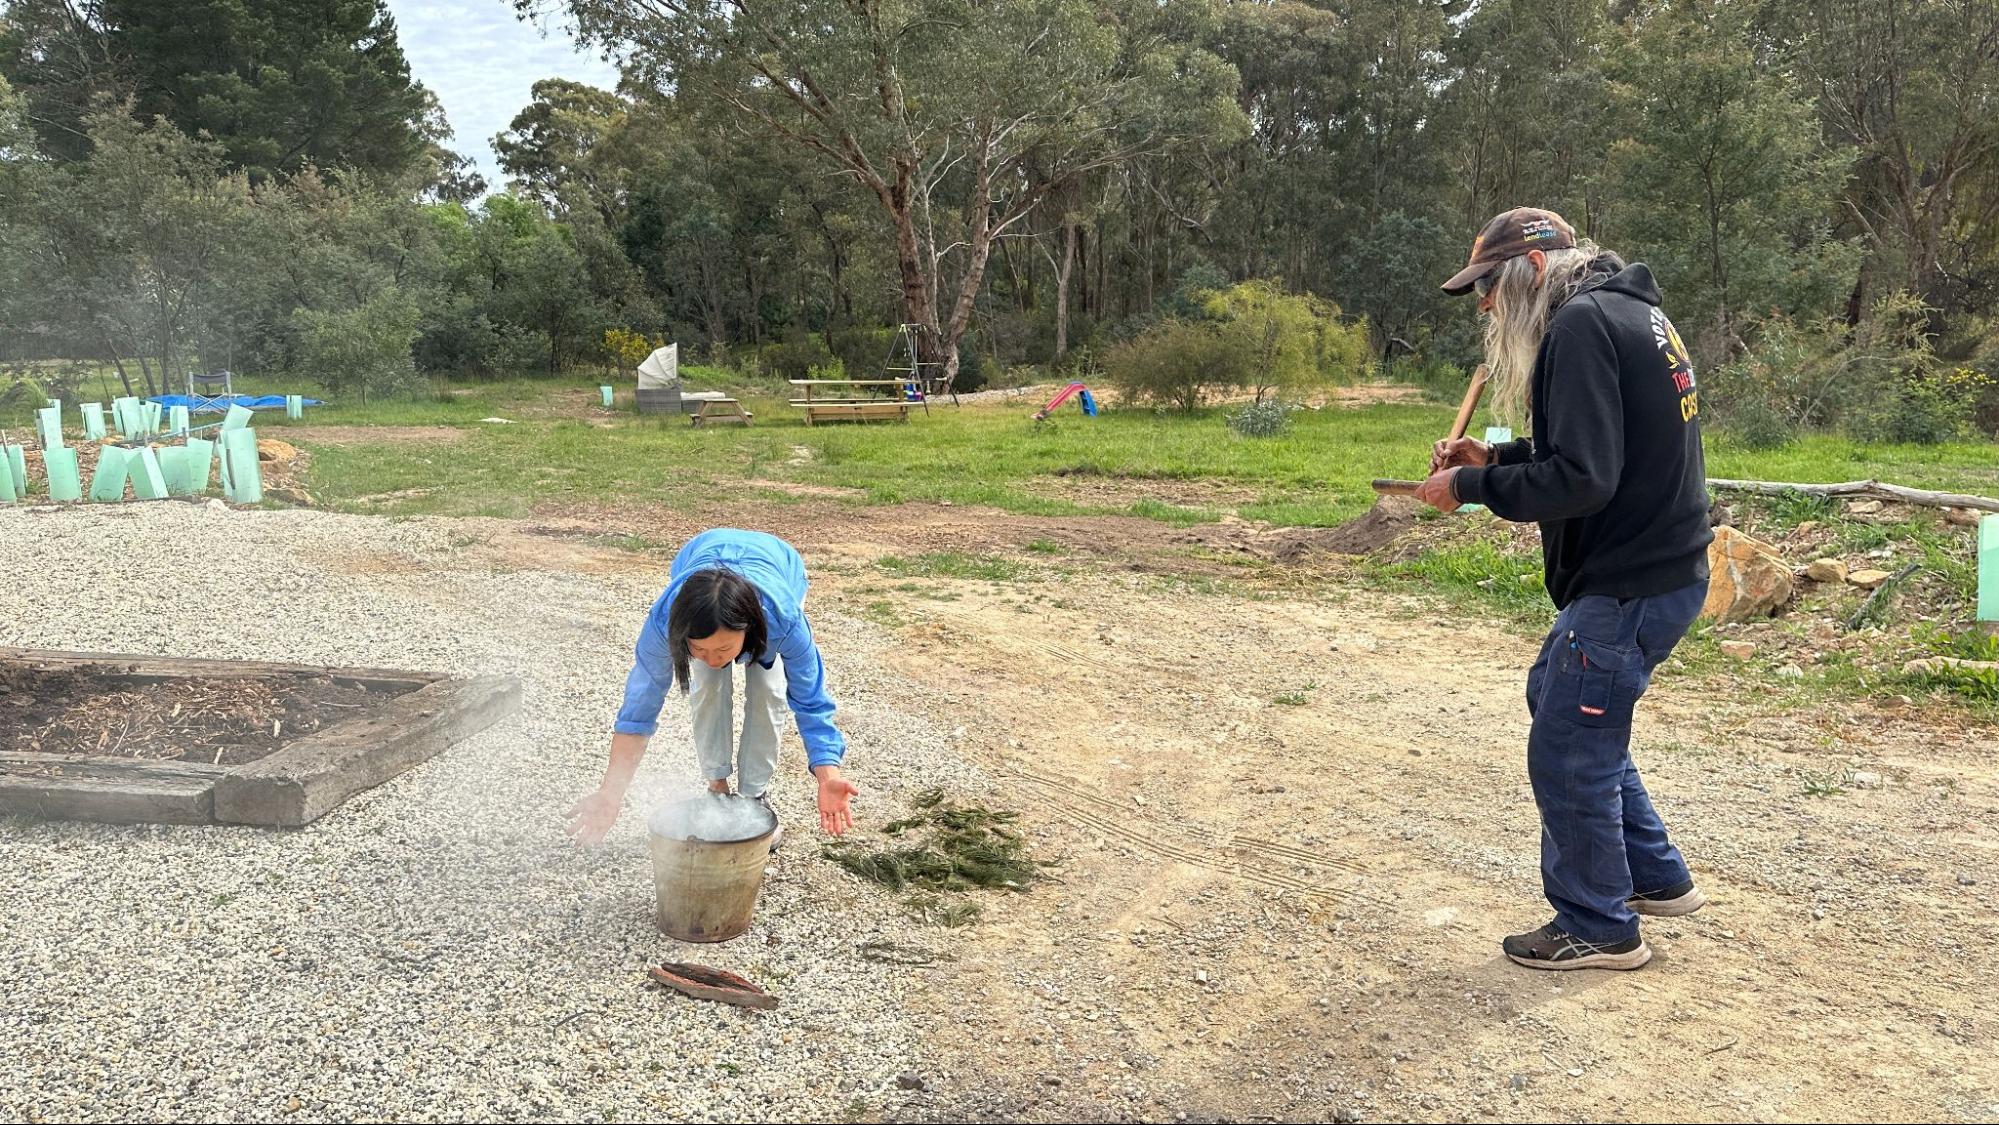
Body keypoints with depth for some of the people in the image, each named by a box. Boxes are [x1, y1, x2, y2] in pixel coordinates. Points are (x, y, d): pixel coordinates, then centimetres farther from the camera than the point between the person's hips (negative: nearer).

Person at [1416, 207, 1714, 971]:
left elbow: (1581, 479, -25)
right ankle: (1655, 877, 34)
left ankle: (1599, 928, 18)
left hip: (1627, 587, -11)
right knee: (1557, 697, 24)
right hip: (1663, 568, 11)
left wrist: (1470, 486, -14)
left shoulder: (1581, 325, -19)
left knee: (1569, 752, 2)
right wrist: (1495, 457, 8)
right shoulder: (1626, 311, 13)